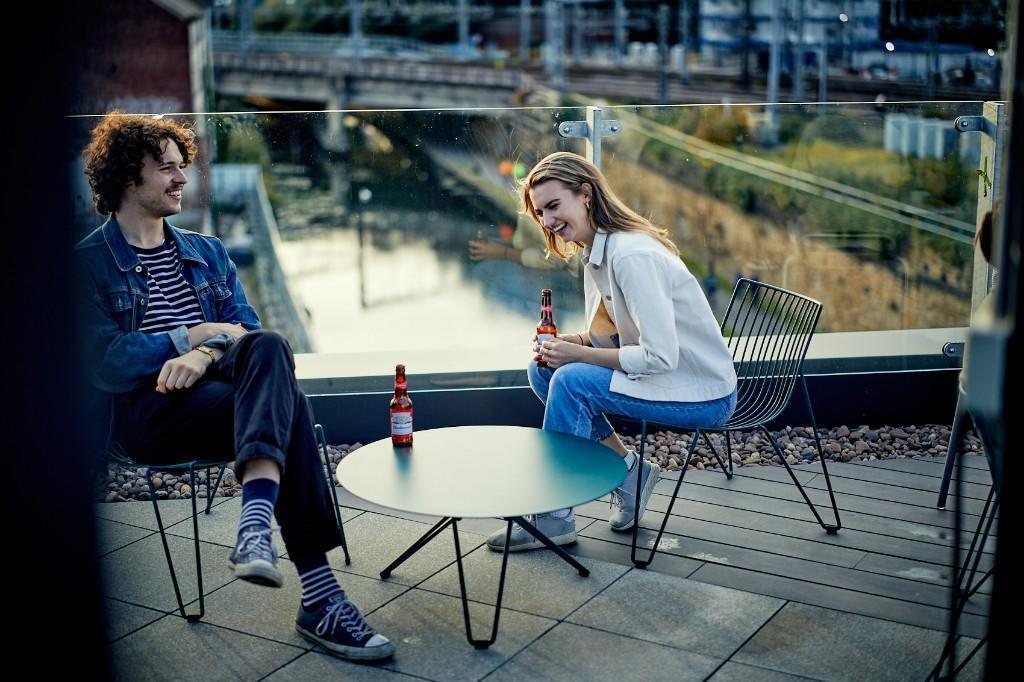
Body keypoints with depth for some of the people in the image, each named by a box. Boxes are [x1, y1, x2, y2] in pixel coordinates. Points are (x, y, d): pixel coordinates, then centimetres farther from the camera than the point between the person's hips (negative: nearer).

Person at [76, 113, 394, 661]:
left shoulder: (208, 252, 22)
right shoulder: (89, 262, 5)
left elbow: (250, 332, 10)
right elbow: (104, 366, -7)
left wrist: (205, 354, -12)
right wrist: (195, 335, -8)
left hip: (215, 388, 5)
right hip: (147, 411, -4)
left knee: (269, 348, -32)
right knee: (287, 408, -30)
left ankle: (256, 526, -47)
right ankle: (318, 599, -39)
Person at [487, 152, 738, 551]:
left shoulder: (632, 256, -25)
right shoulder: (596, 252, 4)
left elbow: (660, 356, -27)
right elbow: (609, 331, 15)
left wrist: (577, 353, -18)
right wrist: (567, 342, -6)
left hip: (704, 395, -10)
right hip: (664, 376, 10)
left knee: (571, 380, -22)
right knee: (543, 368, 3)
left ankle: (554, 519, -9)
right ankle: (628, 469, 9)